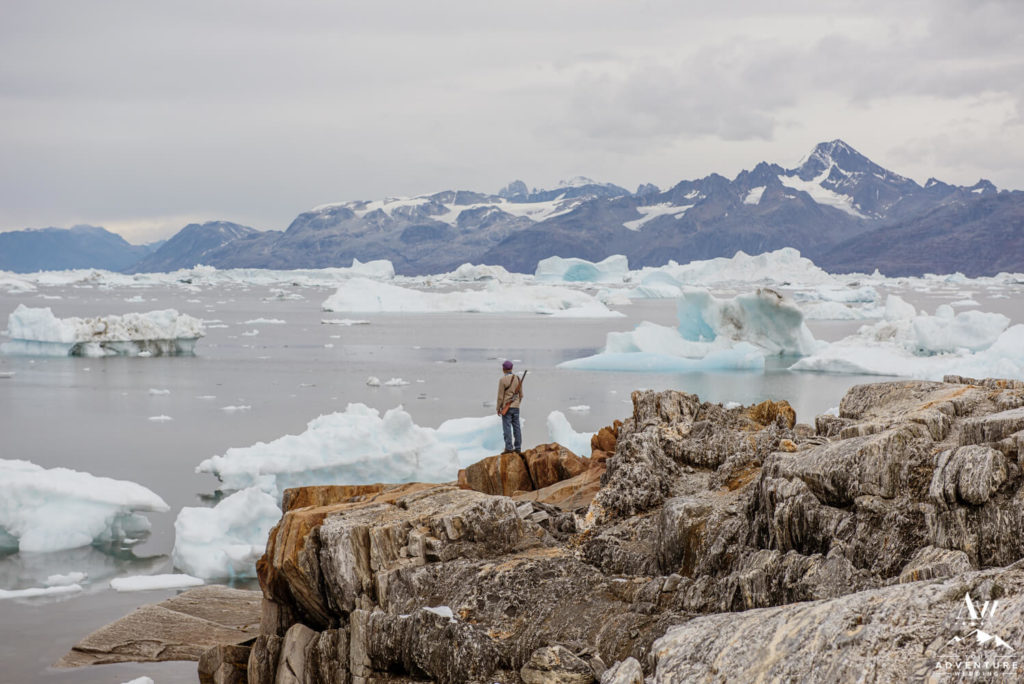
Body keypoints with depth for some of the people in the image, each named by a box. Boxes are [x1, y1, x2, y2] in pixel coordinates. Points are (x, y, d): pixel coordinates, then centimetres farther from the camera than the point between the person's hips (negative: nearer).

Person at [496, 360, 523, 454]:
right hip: (516, 407, 5)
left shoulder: (503, 380, -12)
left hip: (506, 407, -5)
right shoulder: (518, 379, 6)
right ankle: (518, 448, 8)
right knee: (516, 427, 7)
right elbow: (521, 394, 12)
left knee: (507, 428, -3)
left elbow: (500, 396, -11)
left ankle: (509, 448, -6)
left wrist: (498, 408, -3)